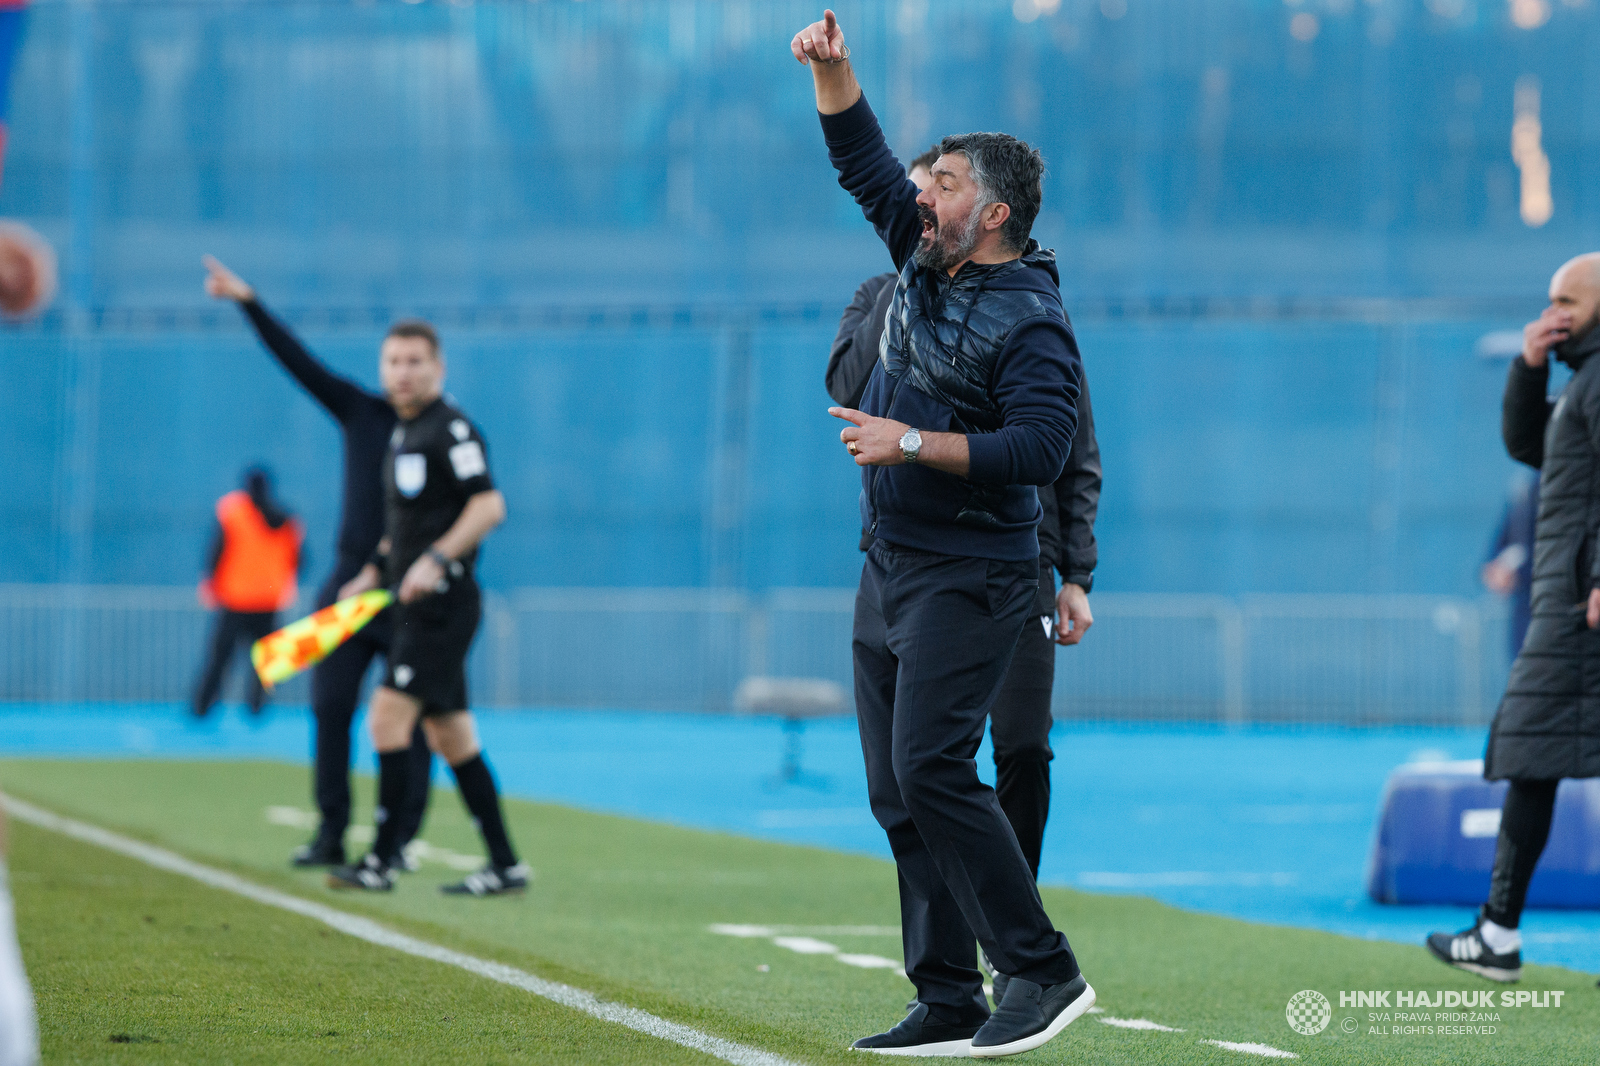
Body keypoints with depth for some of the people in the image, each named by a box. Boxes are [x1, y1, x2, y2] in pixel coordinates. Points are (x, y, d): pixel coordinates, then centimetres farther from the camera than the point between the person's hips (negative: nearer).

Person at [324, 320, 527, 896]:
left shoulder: (451, 428, -11)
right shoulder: (402, 433, 18)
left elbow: (489, 505, -20)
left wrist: (435, 559, -27)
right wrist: (374, 572, 23)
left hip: (443, 604, -10)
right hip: (417, 606, 10)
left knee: (388, 715, -14)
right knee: (451, 735, 9)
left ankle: (381, 861, -12)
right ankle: (505, 865, 12)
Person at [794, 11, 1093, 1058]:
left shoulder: (1030, 322, -14)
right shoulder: (926, 265, 11)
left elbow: (1040, 448, -24)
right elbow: (865, 164, 20)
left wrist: (914, 444, -23)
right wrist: (831, 70, 8)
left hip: (969, 578, -9)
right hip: (890, 570, 9)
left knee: (931, 770, -17)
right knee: (899, 791, 6)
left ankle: (1044, 972, -11)